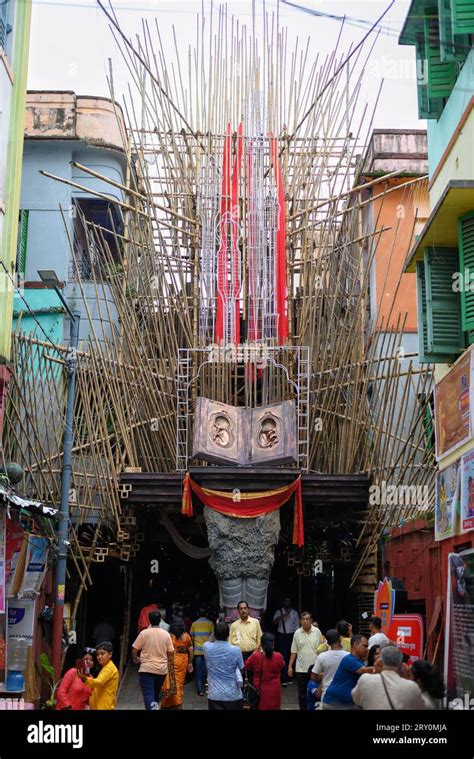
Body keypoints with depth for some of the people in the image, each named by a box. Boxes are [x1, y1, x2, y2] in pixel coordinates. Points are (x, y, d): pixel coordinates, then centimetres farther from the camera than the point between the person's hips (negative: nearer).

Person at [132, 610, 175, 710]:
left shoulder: (144, 633, -7)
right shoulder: (166, 634, 1)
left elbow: (134, 650, -4)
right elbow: (170, 653, 3)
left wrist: (135, 659, 17)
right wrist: (171, 671, 11)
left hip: (147, 669, -3)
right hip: (162, 670, 3)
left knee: (148, 695, -9)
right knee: (156, 694, 21)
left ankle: (152, 707, -34)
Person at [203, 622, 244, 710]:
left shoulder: (207, 648, -9)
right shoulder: (235, 650, -15)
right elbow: (241, 668, 2)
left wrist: (216, 630, 21)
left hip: (214, 695, 2)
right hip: (233, 695, -2)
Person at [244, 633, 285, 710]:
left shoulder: (255, 656, -18)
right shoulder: (278, 656, -15)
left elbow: (246, 666, 1)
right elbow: (282, 666, 7)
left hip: (259, 689, -1)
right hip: (274, 690, 1)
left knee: (260, 707, 14)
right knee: (274, 707, 14)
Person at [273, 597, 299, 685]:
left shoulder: (294, 612, 9)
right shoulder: (279, 611, 4)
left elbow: (297, 625, 8)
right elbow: (275, 620, -15)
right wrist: (284, 614, -23)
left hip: (291, 635, 2)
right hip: (281, 636, -2)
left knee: (290, 656, 4)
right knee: (283, 656, -10)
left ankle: (289, 677, 16)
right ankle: (284, 679, -10)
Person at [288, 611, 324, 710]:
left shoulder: (317, 631, -3)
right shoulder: (297, 633, -1)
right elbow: (294, 652, 3)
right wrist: (290, 666, -2)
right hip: (301, 668, 1)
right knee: (302, 693, 7)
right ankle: (303, 708, 17)